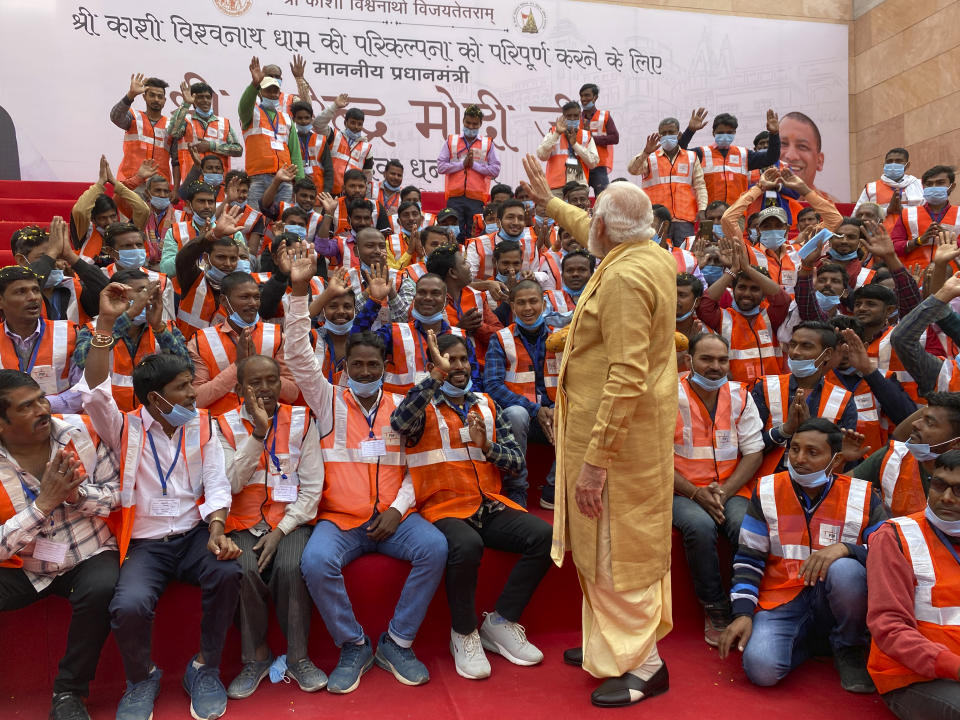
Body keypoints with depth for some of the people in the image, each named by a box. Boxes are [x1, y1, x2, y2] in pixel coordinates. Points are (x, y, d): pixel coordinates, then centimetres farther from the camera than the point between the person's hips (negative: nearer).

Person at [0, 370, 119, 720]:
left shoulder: (79, 431, -9)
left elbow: (118, 492, -3)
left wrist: (75, 494, -22)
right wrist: (44, 502, -26)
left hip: (87, 556, 0)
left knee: (101, 589, -32)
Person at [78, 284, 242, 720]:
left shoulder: (201, 425, 8)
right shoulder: (126, 429, 0)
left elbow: (216, 484, 2)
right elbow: (95, 392, -18)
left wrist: (216, 531, -15)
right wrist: (105, 323, -26)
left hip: (194, 533, 2)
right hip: (145, 542, -1)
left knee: (228, 572, -29)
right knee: (128, 605, -29)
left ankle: (205, 668, -4)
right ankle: (141, 678, 6)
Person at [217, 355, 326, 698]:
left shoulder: (301, 420, 1)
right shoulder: (226, 425, 3)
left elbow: (312, 487, -1)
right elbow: (232, 483, -10)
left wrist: (281, 531, -12)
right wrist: (258, 432, -17)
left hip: (291, 521, 0)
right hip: (245, 523, 1)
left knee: (291, 569, -28)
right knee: (244, 571, -27)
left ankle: (298, 657, -7)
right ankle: (256, 656, -4)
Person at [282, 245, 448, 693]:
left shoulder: (401, 407, 11)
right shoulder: (330, 402, 5)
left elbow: (415, 466, 9)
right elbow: (297, 355, -8)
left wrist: (398, 508, -8)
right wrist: (299, 292, -16)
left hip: (393, 516, 2)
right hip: (340, 518, -1)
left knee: (434, 547, -25)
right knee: (315, 562, -30)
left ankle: (397, 643, -6)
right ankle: (354, 647, -5)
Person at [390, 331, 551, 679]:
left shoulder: (486, 405, 16)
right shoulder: (423, 406, 3)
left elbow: (516, 461, 13)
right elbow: (400, 423, -24)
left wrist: (486, 446, -8)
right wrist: (438, 375, -24)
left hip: (490, 507, 5)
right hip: (444, 509, -5)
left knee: (542, 534, -19)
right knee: (466, 545, -35)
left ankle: (501, 623, -3)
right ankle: (464, 634, -9)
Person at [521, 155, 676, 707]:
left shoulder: (623, 279, -24)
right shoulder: (653, 255, 6)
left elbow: (627, 378, -30)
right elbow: (594, 236, 29)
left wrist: (595, 459, -27)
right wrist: (549, 200, 39)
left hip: (617, 434, -10)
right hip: (641, 431, 10)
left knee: (615, 551, 2)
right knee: (624, 543, 20)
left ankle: (643, 665, 16)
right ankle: (615, 642, 35)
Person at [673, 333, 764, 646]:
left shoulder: (740, 396, 6)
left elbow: (754, 453, 4)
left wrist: (723, 492, -11)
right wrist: (696, 494, -17)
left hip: (732, 489, 2)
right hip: (682, 490, -2)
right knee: (700, 526, -33)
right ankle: (715, 610, -12)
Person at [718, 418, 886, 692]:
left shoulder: (861, 496, -1)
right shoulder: (768, 490, 1)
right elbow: (748, 558, 2)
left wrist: (847, 549, -28)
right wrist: (742, 613, -9)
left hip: (832, 598, 0)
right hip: (781, 601, 1)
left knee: (844, 569, -35)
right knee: (760, 668, -26)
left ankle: (849, 648, -3)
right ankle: (807, 639, 11)